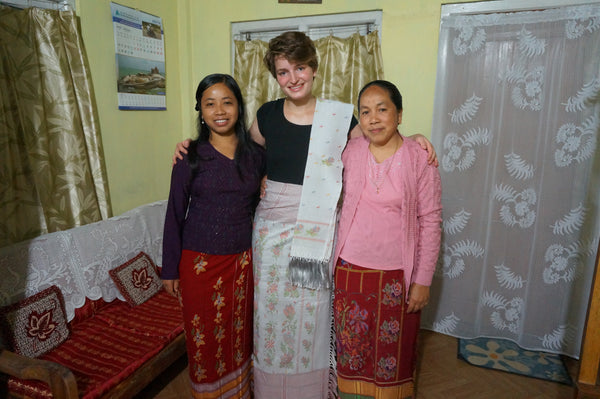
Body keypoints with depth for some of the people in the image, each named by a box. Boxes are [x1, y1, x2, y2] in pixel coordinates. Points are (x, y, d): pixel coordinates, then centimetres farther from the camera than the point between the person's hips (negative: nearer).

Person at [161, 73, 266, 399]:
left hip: (243, 260, 2)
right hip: (200, 262, -2)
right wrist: (169, 269, -2)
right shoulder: (190, 156, -7)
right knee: (204, 338, 13)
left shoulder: (256, 154, 0)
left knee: (239, 333, 17)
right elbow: (175, 214, -3)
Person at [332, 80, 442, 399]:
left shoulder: (419, 160, -10)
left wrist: (423, 280, -7)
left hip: (396, 276, -2)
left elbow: (430, 223, -7)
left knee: (394, 350, 16)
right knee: (351, 347, 18)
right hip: (350, 270, 3)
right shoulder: (350, 152, -2)